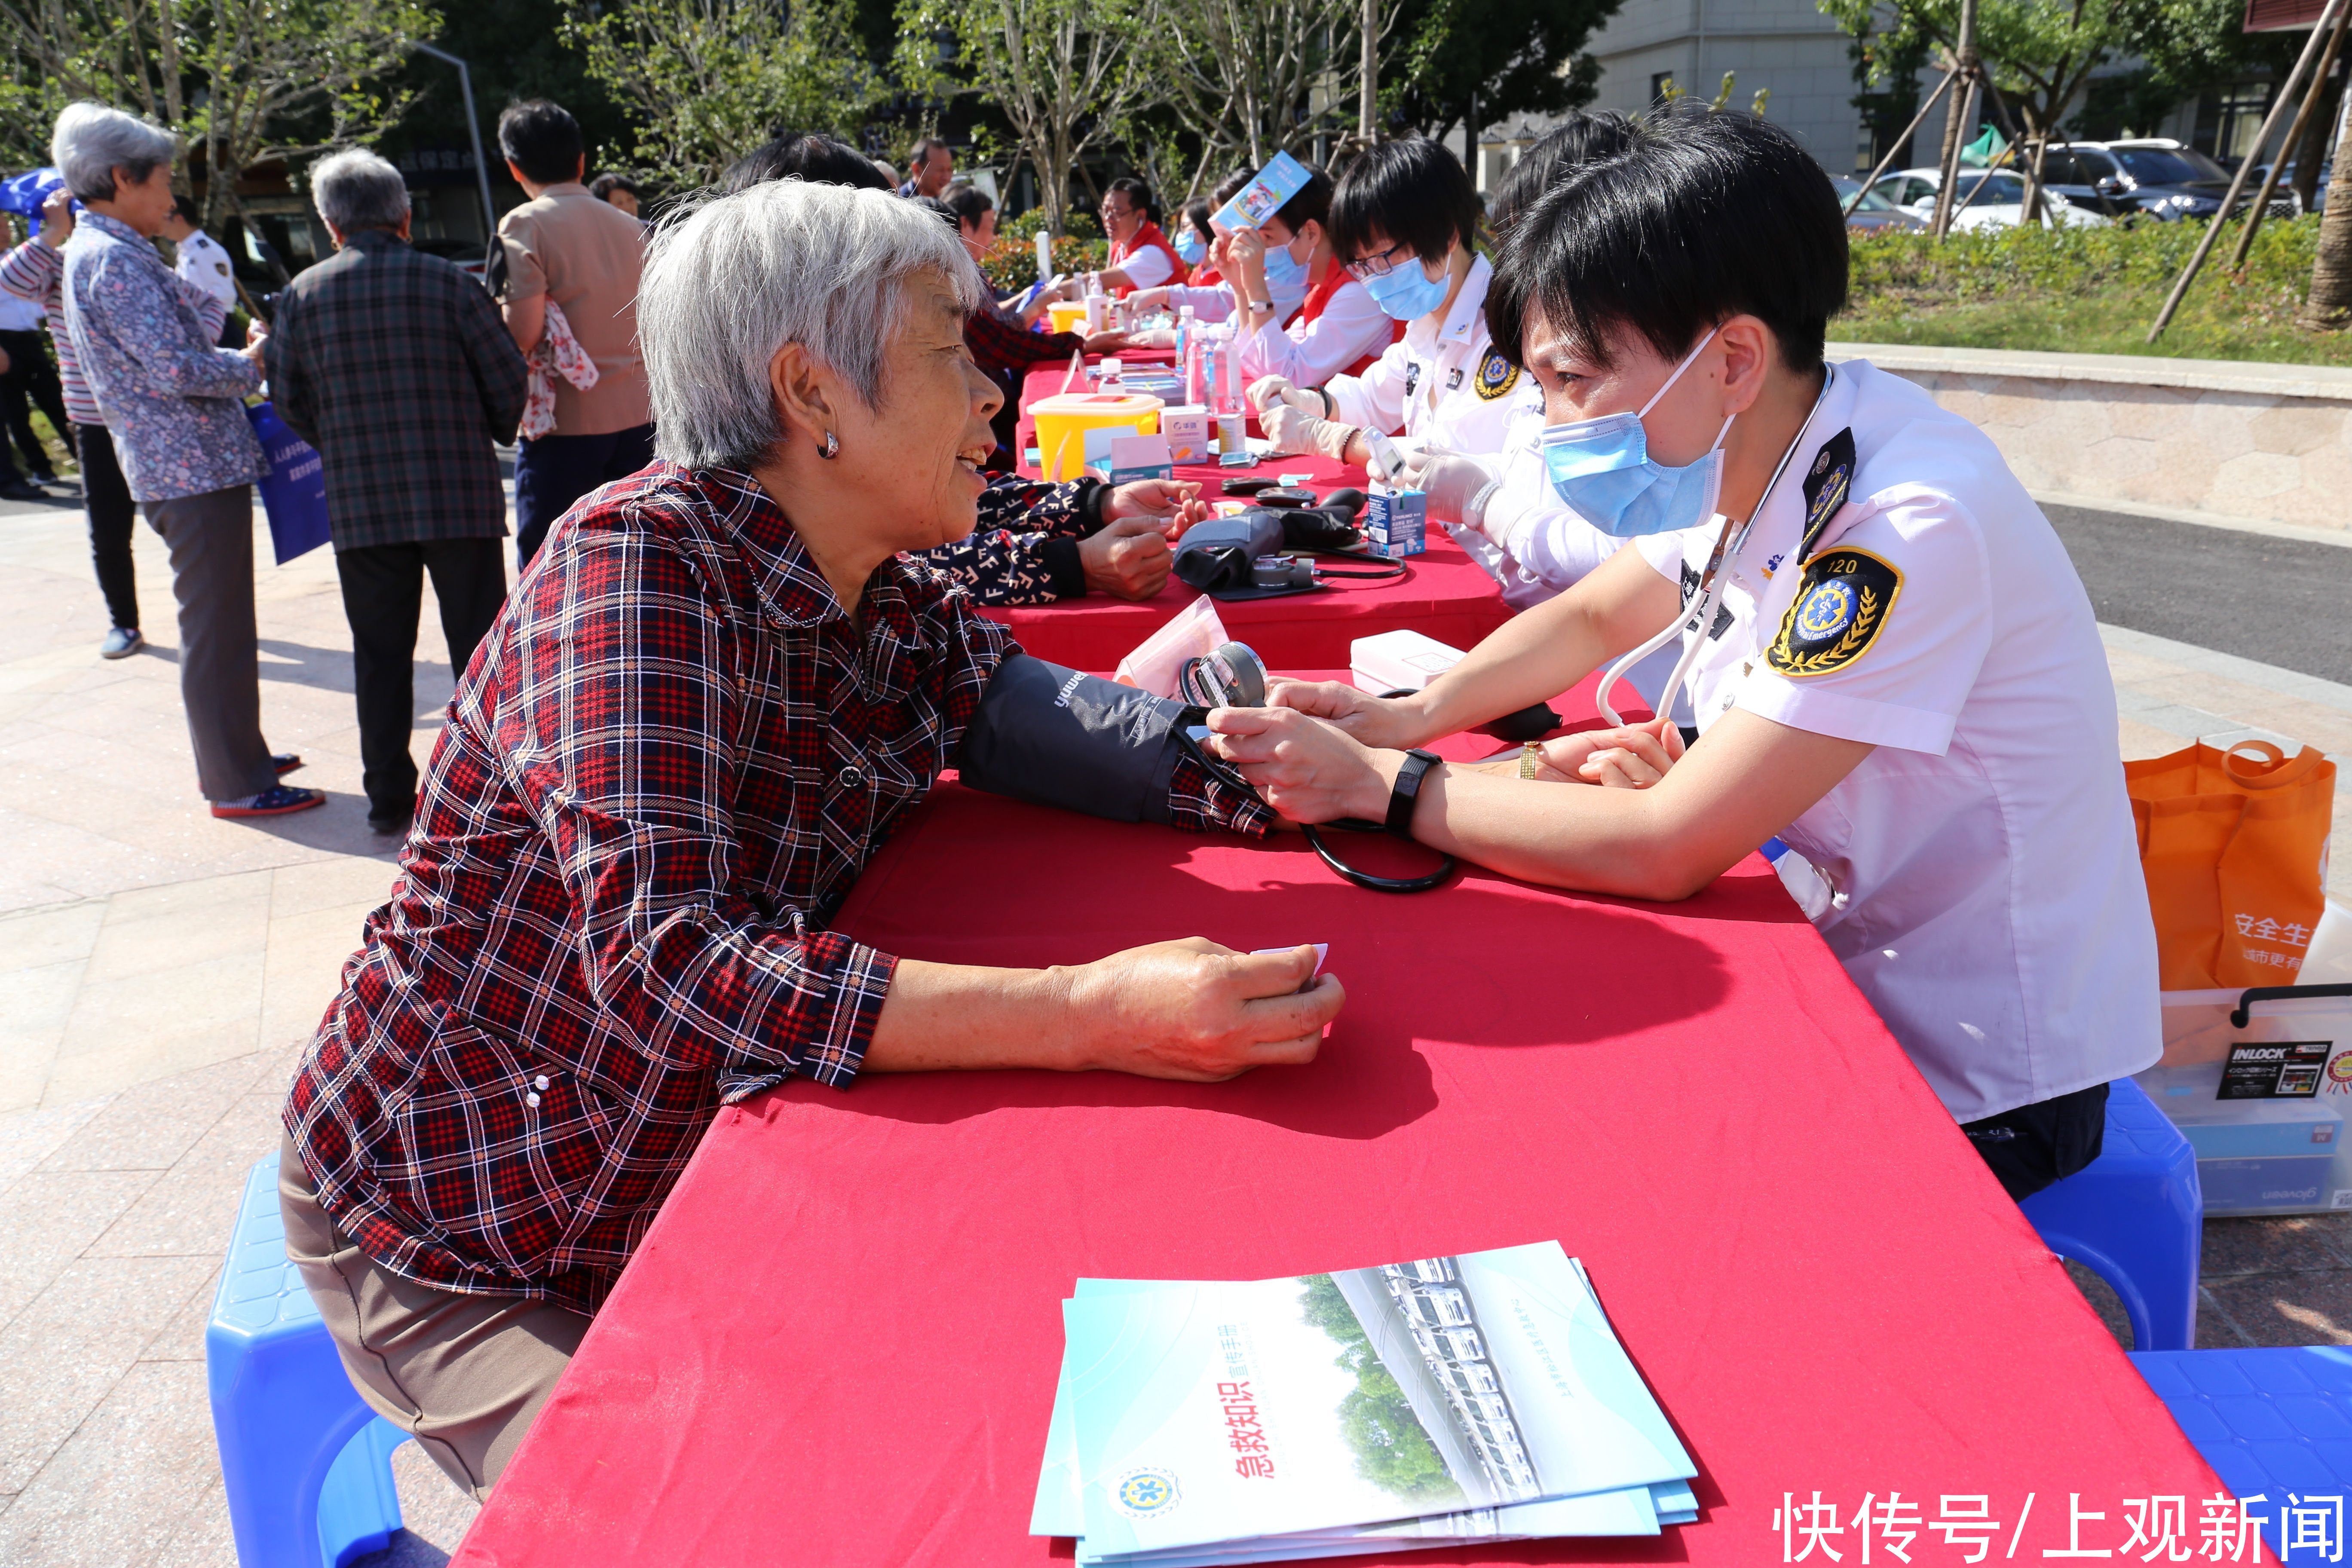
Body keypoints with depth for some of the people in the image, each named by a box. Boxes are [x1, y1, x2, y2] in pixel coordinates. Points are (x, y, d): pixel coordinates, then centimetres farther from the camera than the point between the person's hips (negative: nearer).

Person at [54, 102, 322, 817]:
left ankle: (239, 756, 28)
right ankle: (236, 784, 2)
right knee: (216, 630, -4)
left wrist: (235, 352, 10)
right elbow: (179, 371, -22)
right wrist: (253, 366, -5)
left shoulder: (95, 253, 17)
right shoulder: (114, 260, -15)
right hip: (196, 469, -10)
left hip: (180, 468, 10)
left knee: (218, 623, 18)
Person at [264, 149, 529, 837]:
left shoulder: (303, 294, 1)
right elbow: (509, 379, -3)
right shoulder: (448, 283, -6)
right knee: (478, 645, 6)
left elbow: (288, 400, 7)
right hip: (460, 496, -2)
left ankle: (389, 797, 15)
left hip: (360, 505, 2)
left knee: (380, 653, 10)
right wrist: (494, 435, 17)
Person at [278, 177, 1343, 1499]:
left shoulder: (904, 614, -5)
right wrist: (1093, 1015, -47)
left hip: (695, 1204, 6)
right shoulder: (641, 565, -26)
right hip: (453, 1247, -6)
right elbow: (660, 968, -38)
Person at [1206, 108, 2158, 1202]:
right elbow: (1590, 617, 13)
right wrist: (1412, 715, -5)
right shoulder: (1746, 456, -4)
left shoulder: (1905, 531, -30)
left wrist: (1381, 781, -22)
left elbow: (1667, 850, -30)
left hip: (1975, 1096, -7)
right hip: (1841, 972, 7)